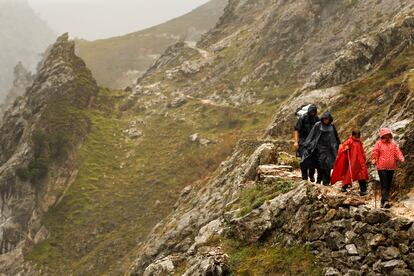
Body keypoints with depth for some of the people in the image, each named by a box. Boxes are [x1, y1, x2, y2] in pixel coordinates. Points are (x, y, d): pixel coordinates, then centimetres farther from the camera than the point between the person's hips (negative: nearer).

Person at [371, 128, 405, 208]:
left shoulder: (393, 144, 11)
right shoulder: (379, 143, 1)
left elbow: (397, 152, 6)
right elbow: (375, 153, -3)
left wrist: (401, 158, -13)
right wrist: (374, 160, -21)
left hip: (391, 167, 5)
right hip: (382, 167, -4)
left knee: (389, 185, 9)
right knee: (384, 185, -12)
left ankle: (383, 201, 18)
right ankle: (386, 201, -22)